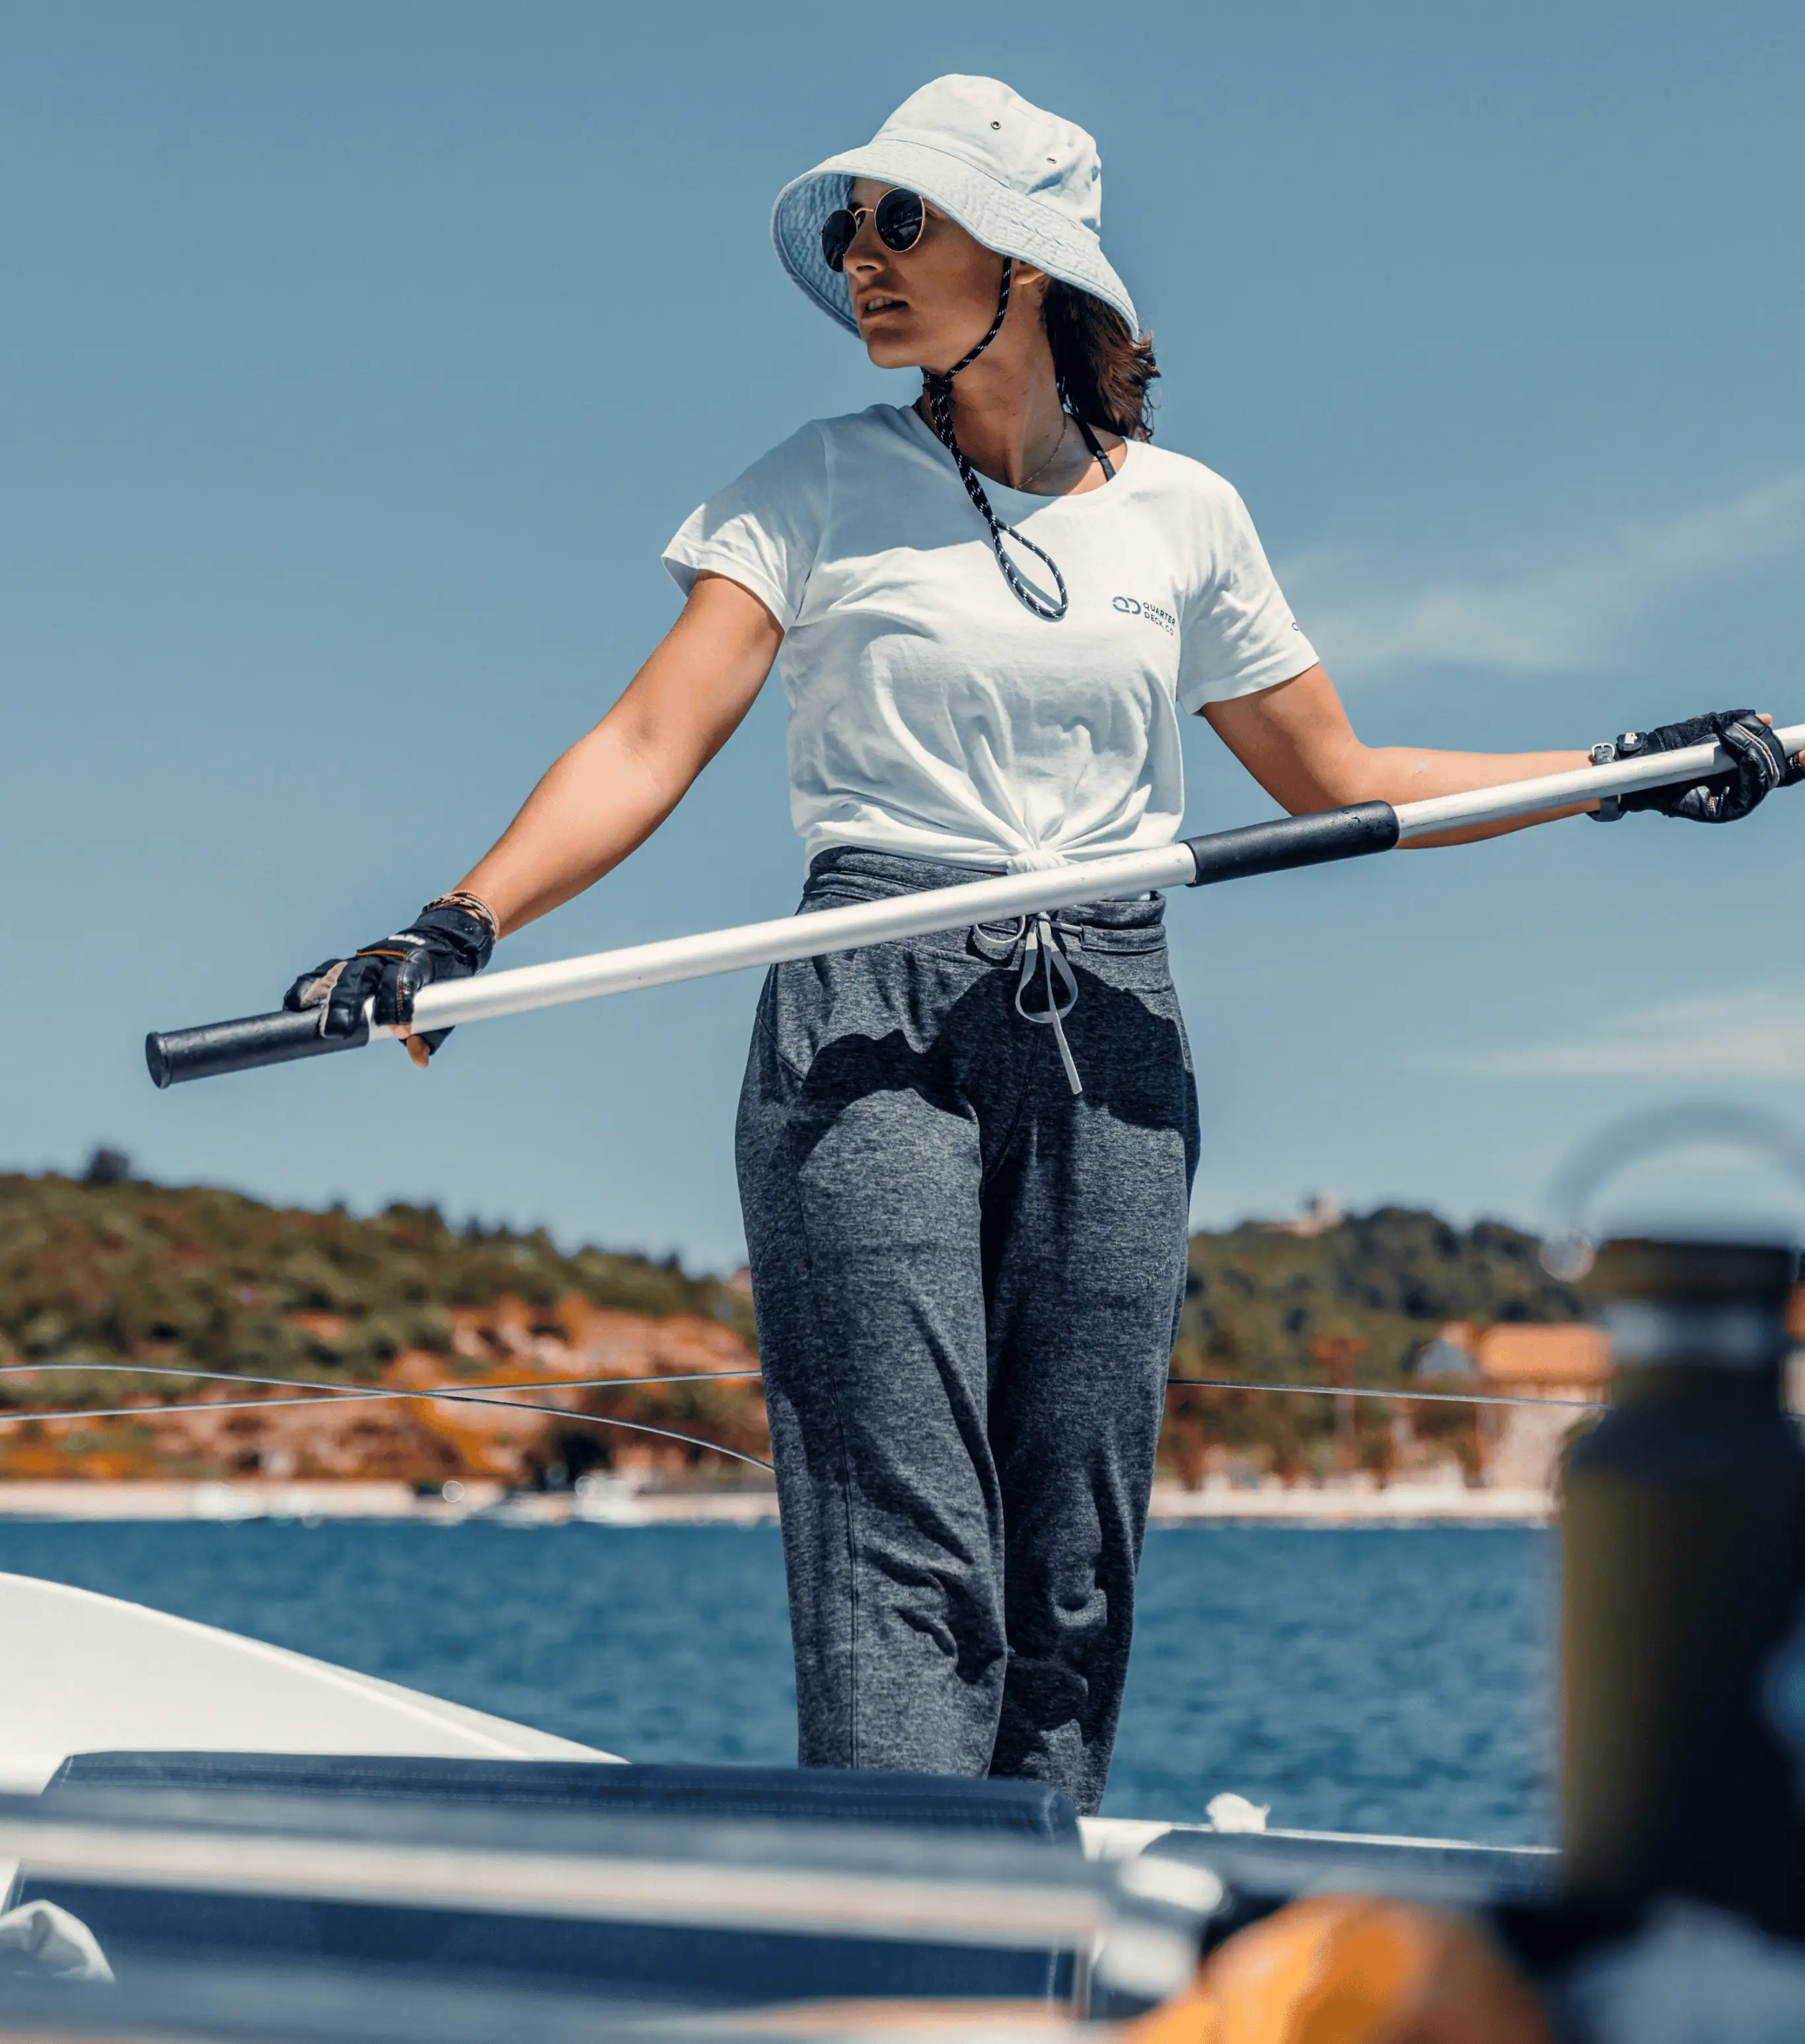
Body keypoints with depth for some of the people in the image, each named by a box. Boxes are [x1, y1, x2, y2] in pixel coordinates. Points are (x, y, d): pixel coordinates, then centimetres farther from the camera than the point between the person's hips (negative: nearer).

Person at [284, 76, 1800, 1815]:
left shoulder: (1182, 514, 11)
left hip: (1110, 1049, 3)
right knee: (902, 1555, -12)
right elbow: (647, 751, -5)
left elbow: (1337, 785, 19)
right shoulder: (818, 490, 5)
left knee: (1077, 1569, 1)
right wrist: (461, 923, -20)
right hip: (872, 1034, -2)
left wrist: (1627, 768, 12)